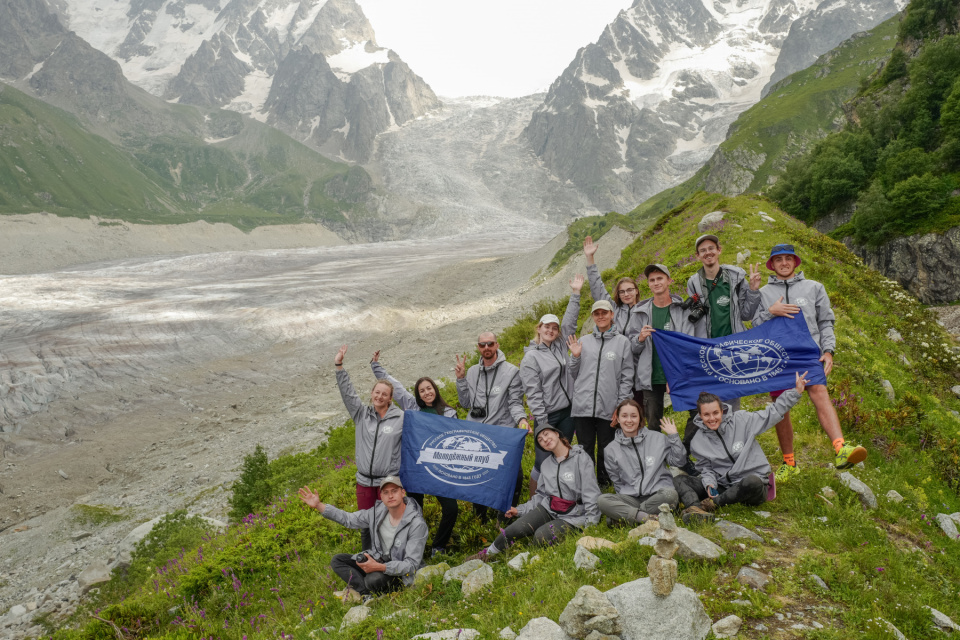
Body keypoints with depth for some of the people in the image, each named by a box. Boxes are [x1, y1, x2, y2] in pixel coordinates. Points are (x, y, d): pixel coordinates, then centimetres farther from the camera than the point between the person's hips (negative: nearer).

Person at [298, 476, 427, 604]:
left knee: (374, 579, -36)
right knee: (337, 560, -3)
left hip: (401, 573, -7)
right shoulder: (378, 511, -5)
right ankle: (366, 595, -19)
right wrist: (318, 505, -1)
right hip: (378, 561, 7)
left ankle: (357, 588, -1)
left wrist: (380, 567, -36)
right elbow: (349, 519, 6)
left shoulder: (417, 524, -23)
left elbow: (411, 564, -24)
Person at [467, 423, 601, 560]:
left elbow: (591, 494, -9)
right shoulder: (546, 464, 12)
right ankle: (487, 554, -3)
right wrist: (520, 510, 12)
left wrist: (590, 523, -16)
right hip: (548, 508, 5)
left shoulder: (580, 457, -7)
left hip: (573, 516, -5)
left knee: (541, 536, -31)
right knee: (517, 528, -19)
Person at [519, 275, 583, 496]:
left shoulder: (560, 346, 9)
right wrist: (542, 422, -15)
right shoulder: (531, 357, -8)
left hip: (568, 412, 6)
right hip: (547, 415, -6)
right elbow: (533, 393, -12)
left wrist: (575, 293, 10)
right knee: (543, 462, -6)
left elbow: (569, 322, 13)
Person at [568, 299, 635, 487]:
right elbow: (574, 374, 15)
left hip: (608, 408, -2)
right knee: (585, 449, 7)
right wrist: (575, 356, -1)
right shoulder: (583, 341, 12)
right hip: (583, 406, 2)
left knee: (606, 450, 6)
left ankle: (604, 483, 22)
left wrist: (622, 406, -4)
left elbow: (627, 377, 2)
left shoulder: (622, 342, 4)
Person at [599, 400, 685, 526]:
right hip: (631, 497, 0)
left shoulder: (657, 438, 6)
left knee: (670, 495, -35)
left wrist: (674, 437, -1)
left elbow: (679, 461, 6)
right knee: (602, 501, -27)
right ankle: (650, 518, -30)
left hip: (658, 494, 0)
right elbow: (617, 482, 13)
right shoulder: (611, 450, 8)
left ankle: (622, 516, -23)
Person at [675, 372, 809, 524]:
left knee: (752, 482, -41)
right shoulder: (698, 441, 4)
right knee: (680, 480, -16)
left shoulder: (741, 420, -4)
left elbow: (773, 412, 2)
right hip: (723, 485, 3)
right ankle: (695, 509, -48)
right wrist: (709, 484, -10)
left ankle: (713, 503, -28)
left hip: (753, 481, -2)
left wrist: (796, 391, -2)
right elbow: (706, 468, 11)